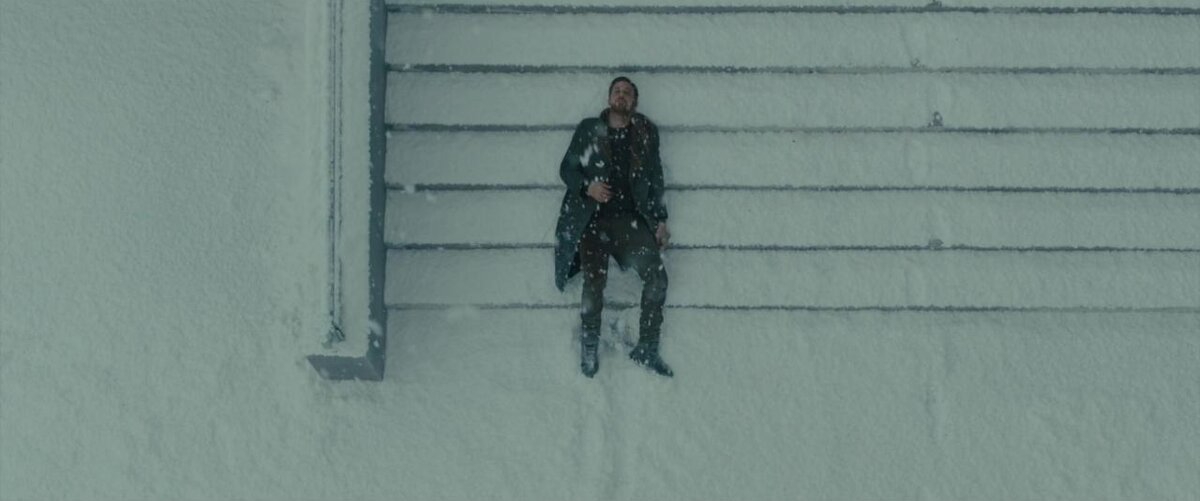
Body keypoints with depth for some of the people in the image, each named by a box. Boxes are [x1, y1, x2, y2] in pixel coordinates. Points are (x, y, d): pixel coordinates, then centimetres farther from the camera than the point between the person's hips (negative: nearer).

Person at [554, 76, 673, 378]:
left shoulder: (646, 133, 12)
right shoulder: (589, 129, 8)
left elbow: (655, 180, 15)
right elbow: (567, 168, 8)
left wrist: (660, 220, 6)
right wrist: (587, 187, -13)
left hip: (630, 220, 2)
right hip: (593, 220, -2)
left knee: (657, 277, -14)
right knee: (594, 282, -16)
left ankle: (647, 349, -5)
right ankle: (589, 348, 3)